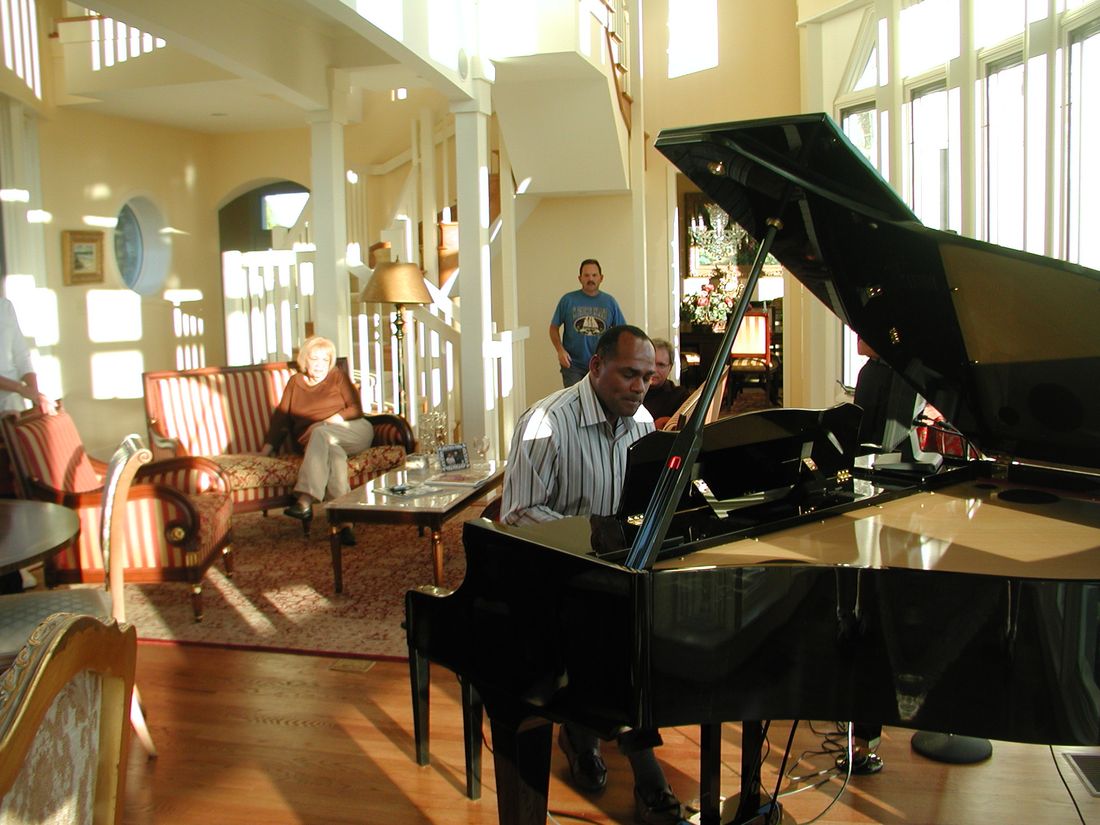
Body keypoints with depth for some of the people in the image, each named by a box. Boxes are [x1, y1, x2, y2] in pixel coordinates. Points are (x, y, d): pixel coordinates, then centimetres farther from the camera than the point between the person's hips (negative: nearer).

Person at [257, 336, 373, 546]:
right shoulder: (295, 382, 21)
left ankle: (306, 501, -48)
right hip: (320, 441, 2)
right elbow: (281, 417, 15)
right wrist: (267, 449, 4)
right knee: (335, 454, -35)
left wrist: (329, 422, -13)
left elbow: (356, 409, 4)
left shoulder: (338, 377, 15)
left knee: (320, 434, -35)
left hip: (355, 431, -1)